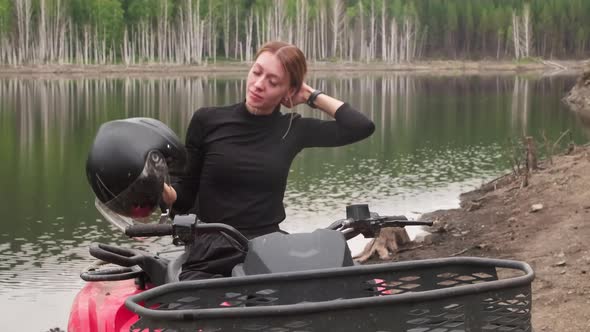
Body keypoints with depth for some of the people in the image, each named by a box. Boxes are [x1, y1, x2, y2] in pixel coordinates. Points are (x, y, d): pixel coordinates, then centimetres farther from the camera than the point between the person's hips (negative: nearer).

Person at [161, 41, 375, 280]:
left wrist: (312, 96, 7)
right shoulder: (207, 121, 4)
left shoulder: (292, 129, 9)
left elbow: (362, 126, 3)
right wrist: (163, 191, -16)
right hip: (212, 257, -2)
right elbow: (184, 197, 6)